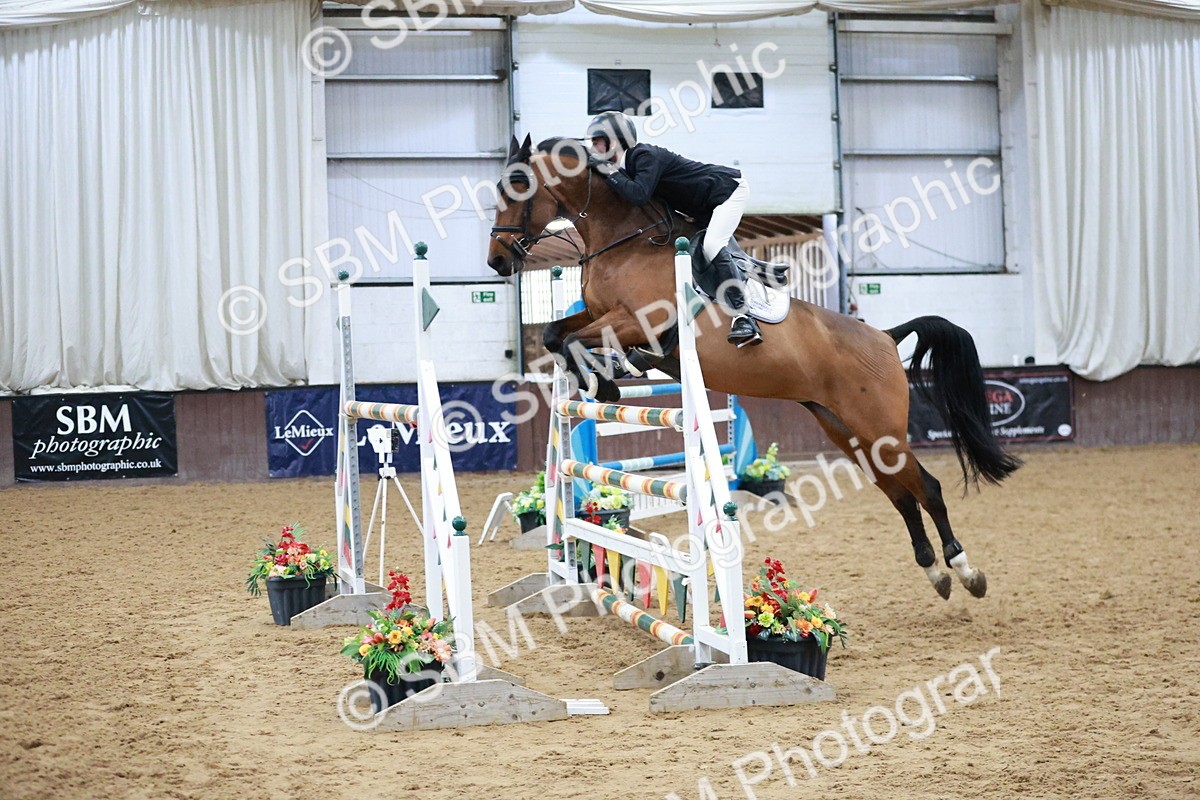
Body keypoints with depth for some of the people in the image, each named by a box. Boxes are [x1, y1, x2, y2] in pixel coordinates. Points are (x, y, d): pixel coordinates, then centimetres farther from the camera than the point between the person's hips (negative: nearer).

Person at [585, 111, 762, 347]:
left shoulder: (646, 156, -24)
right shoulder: (627, 165, 5)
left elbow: (639, 195, -38)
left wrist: (610, 172, -29)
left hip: (729, 189, -11)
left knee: (712, 246, -25)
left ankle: (742, 317, -33)